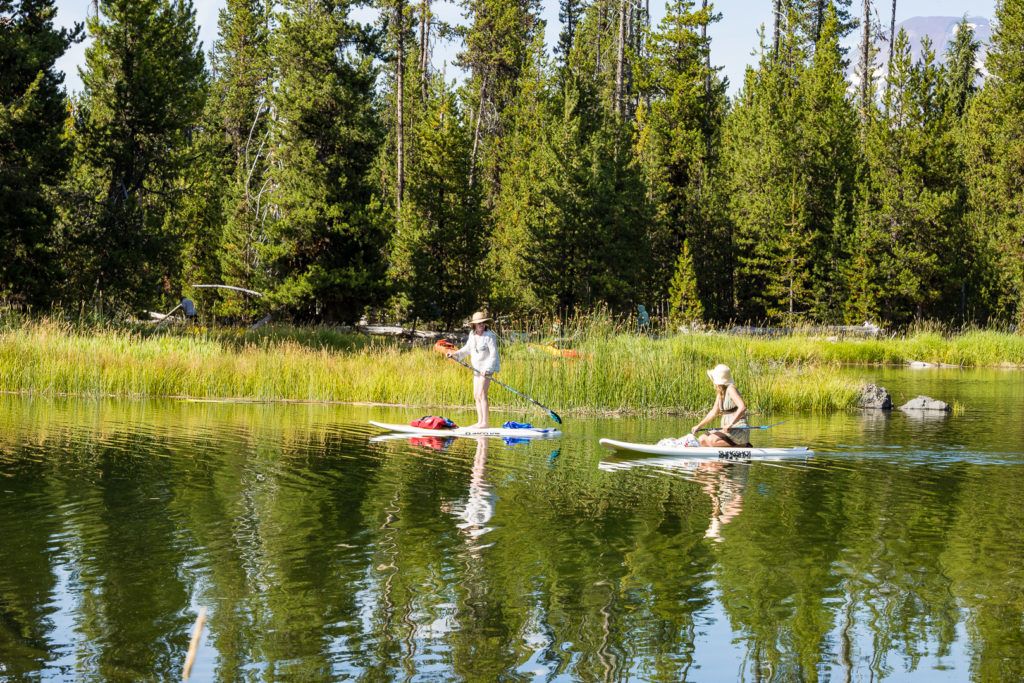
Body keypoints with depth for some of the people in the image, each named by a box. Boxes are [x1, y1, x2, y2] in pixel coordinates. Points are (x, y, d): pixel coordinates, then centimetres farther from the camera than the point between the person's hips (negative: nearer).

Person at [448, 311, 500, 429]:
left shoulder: (489, 336, -16)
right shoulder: (472, 334, 6)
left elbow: (493, 354, -21)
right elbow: (467, 349, 22)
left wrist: (487, 369, -28)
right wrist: (455, 354, 14)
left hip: (487, 367, -9)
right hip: (477, 368, 9)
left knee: (481, 394, -15)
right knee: (476, 396, 10)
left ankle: (484, 423, -17)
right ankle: (480, 422, 16)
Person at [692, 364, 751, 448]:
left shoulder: (730, 389, -15)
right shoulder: (720, 393, 12)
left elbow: (742, 407, -28)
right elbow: (714, 412, 21)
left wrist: (730, 424, -34)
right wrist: (699, 426, 16)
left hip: (739, 430, -9)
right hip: (729, 430, 9)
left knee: (712, 440, -25)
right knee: (703, 439, 2)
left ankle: (743, 447, -13)